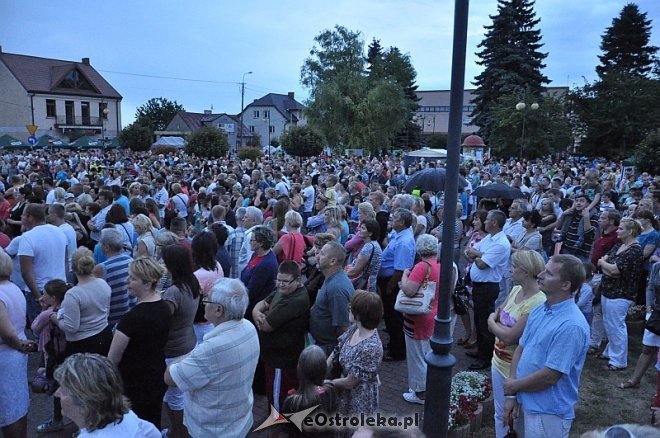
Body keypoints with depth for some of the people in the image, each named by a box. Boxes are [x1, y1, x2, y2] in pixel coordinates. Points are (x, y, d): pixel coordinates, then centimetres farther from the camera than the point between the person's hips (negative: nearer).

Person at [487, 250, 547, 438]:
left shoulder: (538, 302, -26)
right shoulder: (516, 290, 0)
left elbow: (510, 336, -25)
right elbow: (494, 317, 8)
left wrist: (492, 322, -8)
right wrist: (495, 319, -14)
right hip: (498, 362, 7)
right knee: (500, 413, 23)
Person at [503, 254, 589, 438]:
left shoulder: (571, 325, -25)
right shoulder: (538, 310, 3)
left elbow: (550, 376, -25)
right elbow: (520, 349, 5)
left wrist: (513, 386, -10)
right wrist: (511, 395, -3)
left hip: (548, 412, -7)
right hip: (527, 403, 7)